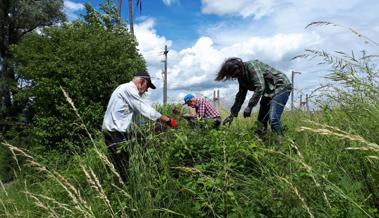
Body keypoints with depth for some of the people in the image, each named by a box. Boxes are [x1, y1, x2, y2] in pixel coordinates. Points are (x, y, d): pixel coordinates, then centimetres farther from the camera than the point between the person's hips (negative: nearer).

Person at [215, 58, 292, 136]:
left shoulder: (251, 66, -21)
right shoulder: (242, 77, 5)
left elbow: (260, 87, -31)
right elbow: (241, 96, 11)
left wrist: (250, 106, -31)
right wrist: (233, 114, 8)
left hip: (281, 85, -9)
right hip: (269, 91, 9)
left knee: (273, 118, -22)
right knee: (261, 120, 4)